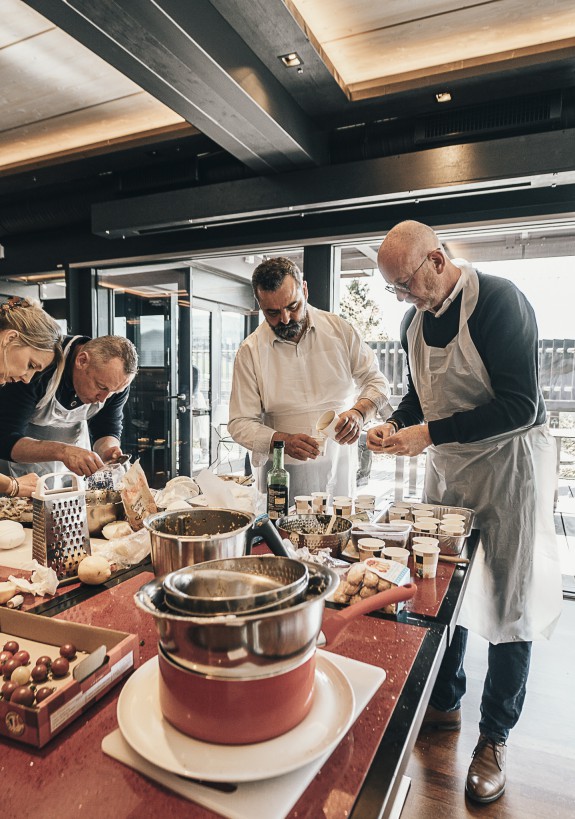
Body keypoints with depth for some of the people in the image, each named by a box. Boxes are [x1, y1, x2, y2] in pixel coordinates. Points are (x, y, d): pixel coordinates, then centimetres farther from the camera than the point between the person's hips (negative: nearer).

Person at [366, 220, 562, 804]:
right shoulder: (415, 319, 3)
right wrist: (396, 424, -5)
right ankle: (444, 704, 36)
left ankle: (493, 738, 25)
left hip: (508, 465, -6)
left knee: (508, 606, 5)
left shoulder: (499, 302, -19)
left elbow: (520, 408, -24)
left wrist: (429, 433, -25)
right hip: (445, 468, 7)